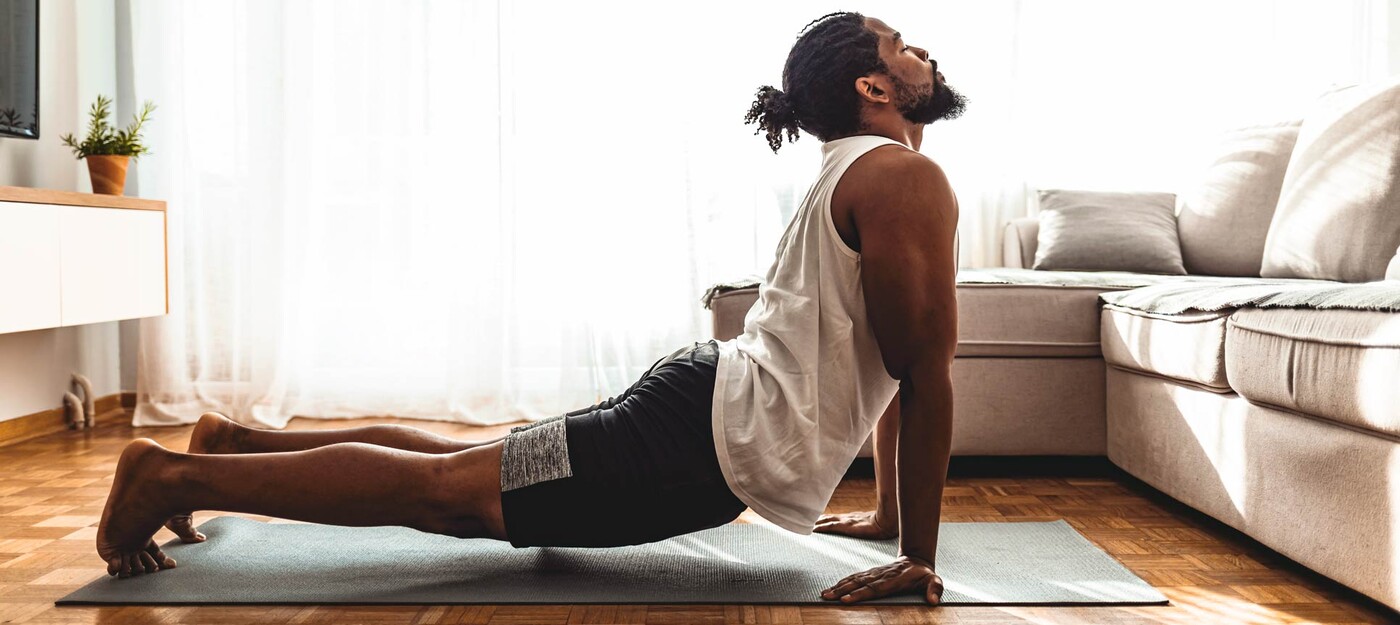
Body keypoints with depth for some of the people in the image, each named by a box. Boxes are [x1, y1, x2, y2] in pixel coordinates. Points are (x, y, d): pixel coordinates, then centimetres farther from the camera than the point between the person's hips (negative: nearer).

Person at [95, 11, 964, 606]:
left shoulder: (862, 172, 20)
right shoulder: (908, 179, -13)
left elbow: (885, 361, 24)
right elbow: (926, 373, -17)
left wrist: (890, 510, 24)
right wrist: (918, 556, -12)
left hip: (710, 403, 9)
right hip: (716, 448, -9)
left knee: (455, 469, 16)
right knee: (443, 490, -5)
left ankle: (235, 441, 26)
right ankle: (172, 475, 2)